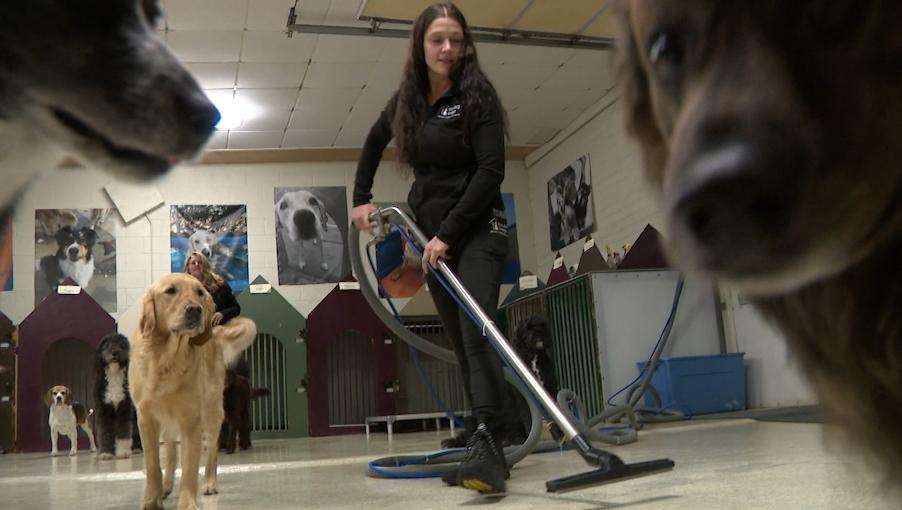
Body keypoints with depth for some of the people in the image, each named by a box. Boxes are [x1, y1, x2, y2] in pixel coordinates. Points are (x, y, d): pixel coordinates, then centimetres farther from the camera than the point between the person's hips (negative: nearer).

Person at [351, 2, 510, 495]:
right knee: (461, 343, 5)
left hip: (476, 229, -6)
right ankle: (490, 450, 9)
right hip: (433, 235, 6)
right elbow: (373, 143, 28)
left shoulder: (476, 94, -9)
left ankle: (486, 446, -29)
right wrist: (361, 198, 19)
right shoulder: (406, 99, 9)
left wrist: (448, 233, -21)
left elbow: (491, 171, -17)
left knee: (476, 332, -22)